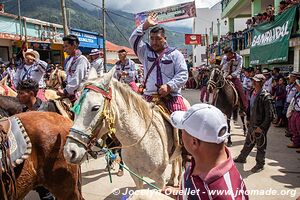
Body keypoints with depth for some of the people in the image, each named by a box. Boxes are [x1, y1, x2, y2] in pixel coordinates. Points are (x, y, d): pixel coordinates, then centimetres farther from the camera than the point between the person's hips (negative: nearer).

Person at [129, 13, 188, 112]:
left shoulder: (175, 54, 9)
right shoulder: (145, 52, 17)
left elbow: (183, 74, 0)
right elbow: (133, 40, 6)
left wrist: (169, 86, -13)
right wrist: (145, 25, 4)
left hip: (172, 97, -1)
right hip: (149, 96, 2)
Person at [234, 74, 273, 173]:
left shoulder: (266, 96, -21)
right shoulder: (253, 93, 3)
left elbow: (269, 115, -20)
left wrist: (262, 127, -20)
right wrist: (249, 120, 15)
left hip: (260, 126, -7)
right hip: (252, 124, 7)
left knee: (260, 145, 10)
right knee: (248, 142, 22)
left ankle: (260, 164, 26)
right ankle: (242, 158, 39)